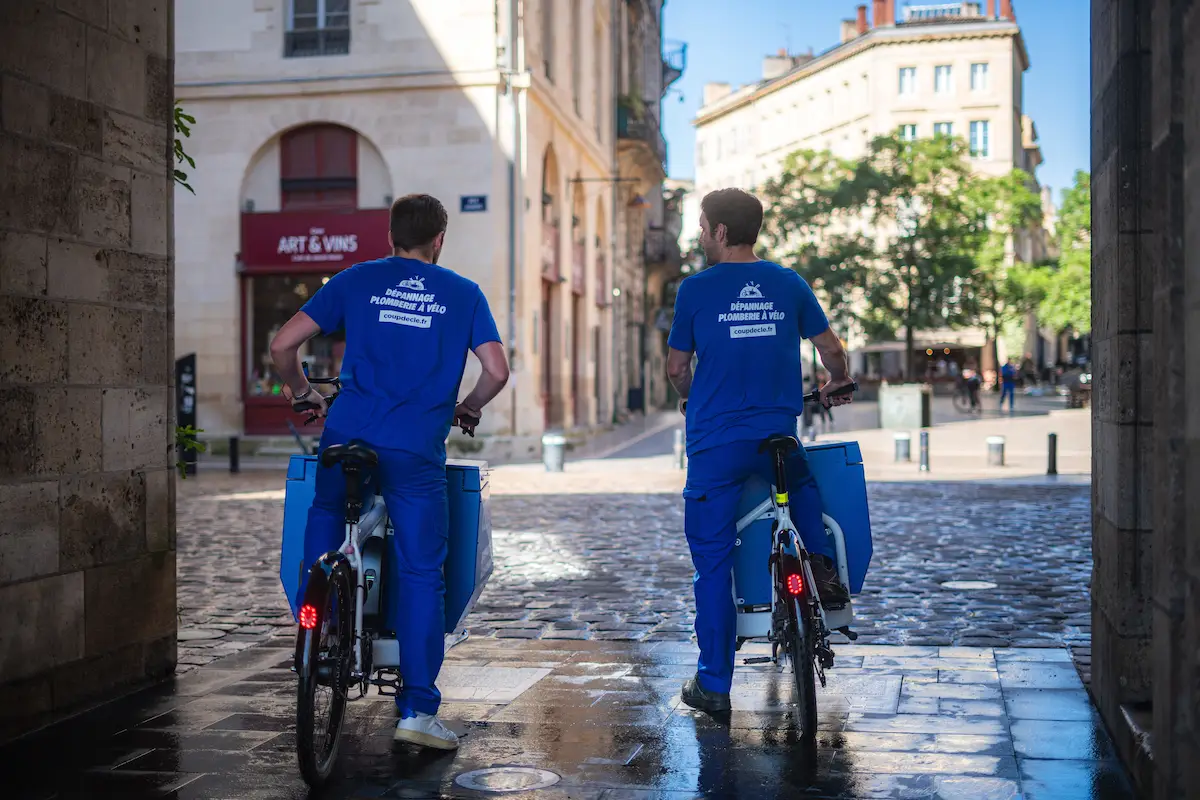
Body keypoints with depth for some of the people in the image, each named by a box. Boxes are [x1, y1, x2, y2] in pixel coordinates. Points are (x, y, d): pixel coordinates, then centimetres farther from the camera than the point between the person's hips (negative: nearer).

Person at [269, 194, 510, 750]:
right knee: (421, 574, 3)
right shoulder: (464, 293, 10)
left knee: (323, 538, 27)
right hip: (417, 452, -1)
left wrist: (301, 391, 24)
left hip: (347, 435, 1)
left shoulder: (356, 281, 11)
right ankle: (417, 710, 3)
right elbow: (497, 371, 2)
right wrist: (466, 410, 21)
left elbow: (283, 344, 6)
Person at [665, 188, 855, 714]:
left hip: (715, 442, -2)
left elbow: (676, 366, 7)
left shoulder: (696, 289, -2)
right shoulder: (789, 284, 6)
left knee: (713, 561, 6)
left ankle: (714, 685, 10)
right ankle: (824, 566, 13)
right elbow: (831, 349, 11)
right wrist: (836, 386, 33)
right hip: (779, 432, 3)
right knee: (802, 482, 36)